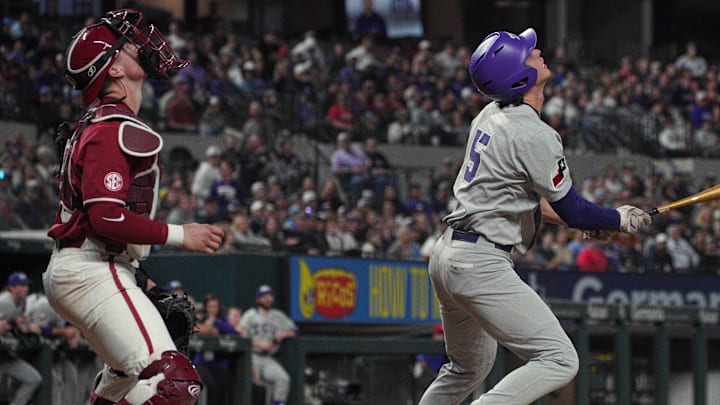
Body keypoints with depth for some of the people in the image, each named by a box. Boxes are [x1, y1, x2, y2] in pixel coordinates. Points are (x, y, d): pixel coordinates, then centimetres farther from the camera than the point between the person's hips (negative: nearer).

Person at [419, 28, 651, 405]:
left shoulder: (491, 115, 10)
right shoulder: (534, 135, -17)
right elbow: (572, 211, -11)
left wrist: (588, 221, 18)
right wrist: (622, 219, 8)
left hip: (445, 255, 10)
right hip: (480, 265, -10)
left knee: (469, 367, 27)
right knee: (559, 360, -13)